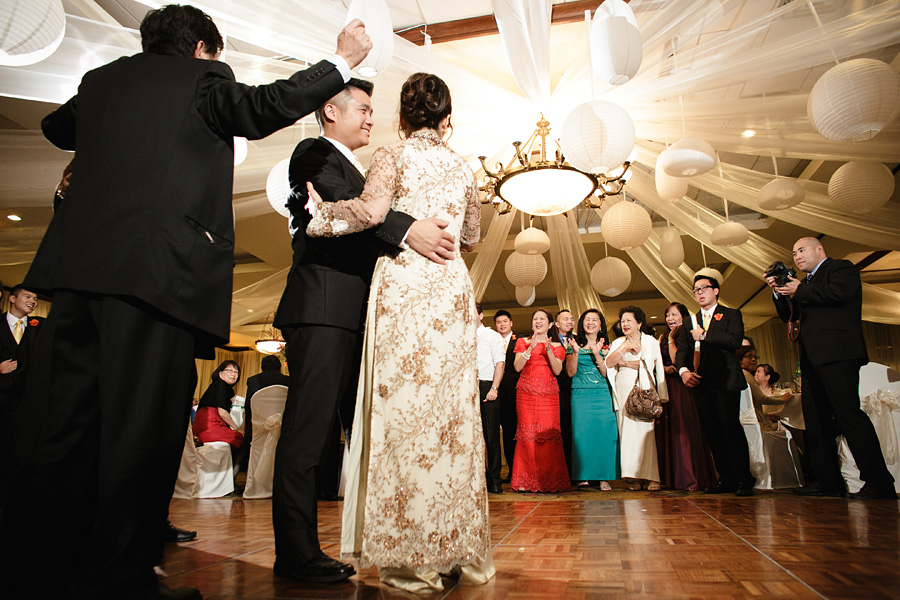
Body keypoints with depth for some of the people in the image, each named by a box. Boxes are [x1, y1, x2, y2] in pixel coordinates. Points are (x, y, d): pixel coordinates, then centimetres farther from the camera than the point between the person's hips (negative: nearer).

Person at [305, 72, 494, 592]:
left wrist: (318, 207, 3)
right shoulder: (463, 168, 18)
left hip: (405, 286, -4)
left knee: (405, 413, -3)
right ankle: (463, 550, 14)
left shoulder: (394, 155, 6)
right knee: (455, 416, 6)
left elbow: (371, 210, -12)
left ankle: (414, 557, 1)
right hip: (452, 290, 5)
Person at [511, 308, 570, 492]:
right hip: (526, 393, -1)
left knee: (550, 434, -6)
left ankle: (550, 480, 3)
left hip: (549, 394, 1)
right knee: (527, 433, -7)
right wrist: (531, 348, -13)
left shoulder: (557, 346, 15)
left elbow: (557, 370, 0)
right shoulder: (523, 342, 12)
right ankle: (526, 481, 0)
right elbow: (517, 366, -2)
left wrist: (549, 350, -13)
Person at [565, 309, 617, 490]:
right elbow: (571, 372, 1)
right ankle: (582, 475, 6)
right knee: (581, 433, -4)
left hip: (602, 395, 1)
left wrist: (596, 354, -11)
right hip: (580, 395, -1)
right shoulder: (575, 345, 8)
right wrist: (576, 352, -12)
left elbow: (606, 373, 1)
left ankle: (604, 477, 4)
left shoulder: (605, 347, 11)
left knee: (604, 433, -4)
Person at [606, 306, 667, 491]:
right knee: (627, 432, -3)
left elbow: (647, 364, -2)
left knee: (645, 430, -9)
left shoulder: (650, 341, 9)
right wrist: (625, 348, -9)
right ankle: (633, 477, 0)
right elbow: (608, 363, -1)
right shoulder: (618, 343, 15)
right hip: (623, 391, 2)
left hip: (644, 390, -2)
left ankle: (650, 476, -5)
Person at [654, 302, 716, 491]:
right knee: (667, 430, 4)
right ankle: (671, 477, 11)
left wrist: (672, 339, -10)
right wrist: (665, 368, -7)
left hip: (683, 388, -6)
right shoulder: (663, 338, 16)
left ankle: (691, 478, 0)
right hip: (665, 387, 6)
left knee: (683, 429, -7)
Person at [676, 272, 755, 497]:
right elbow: (682, 350, 10)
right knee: (712, 432, 3)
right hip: (700, 383, 4)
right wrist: (684, 370, -8)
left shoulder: (731, 315, 9)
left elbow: (735, 340, -10)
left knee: (731, 426, -11)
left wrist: (704, 336, -6)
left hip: (725, 381, -4)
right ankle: (726, 478, 11)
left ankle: (744, 479, -1)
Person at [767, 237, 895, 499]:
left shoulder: (841, 268, 5)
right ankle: (828, 481, 12)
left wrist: (799, 291, -6)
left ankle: (879, 482, -9)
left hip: (836, 354, -9)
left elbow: (840, 292, -17)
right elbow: (789, 316, 24)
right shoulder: (807, 283, 27)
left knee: (848, 413, -14)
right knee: (815, 421, 7)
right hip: (812, 359, 9)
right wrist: (779, 292, 9)